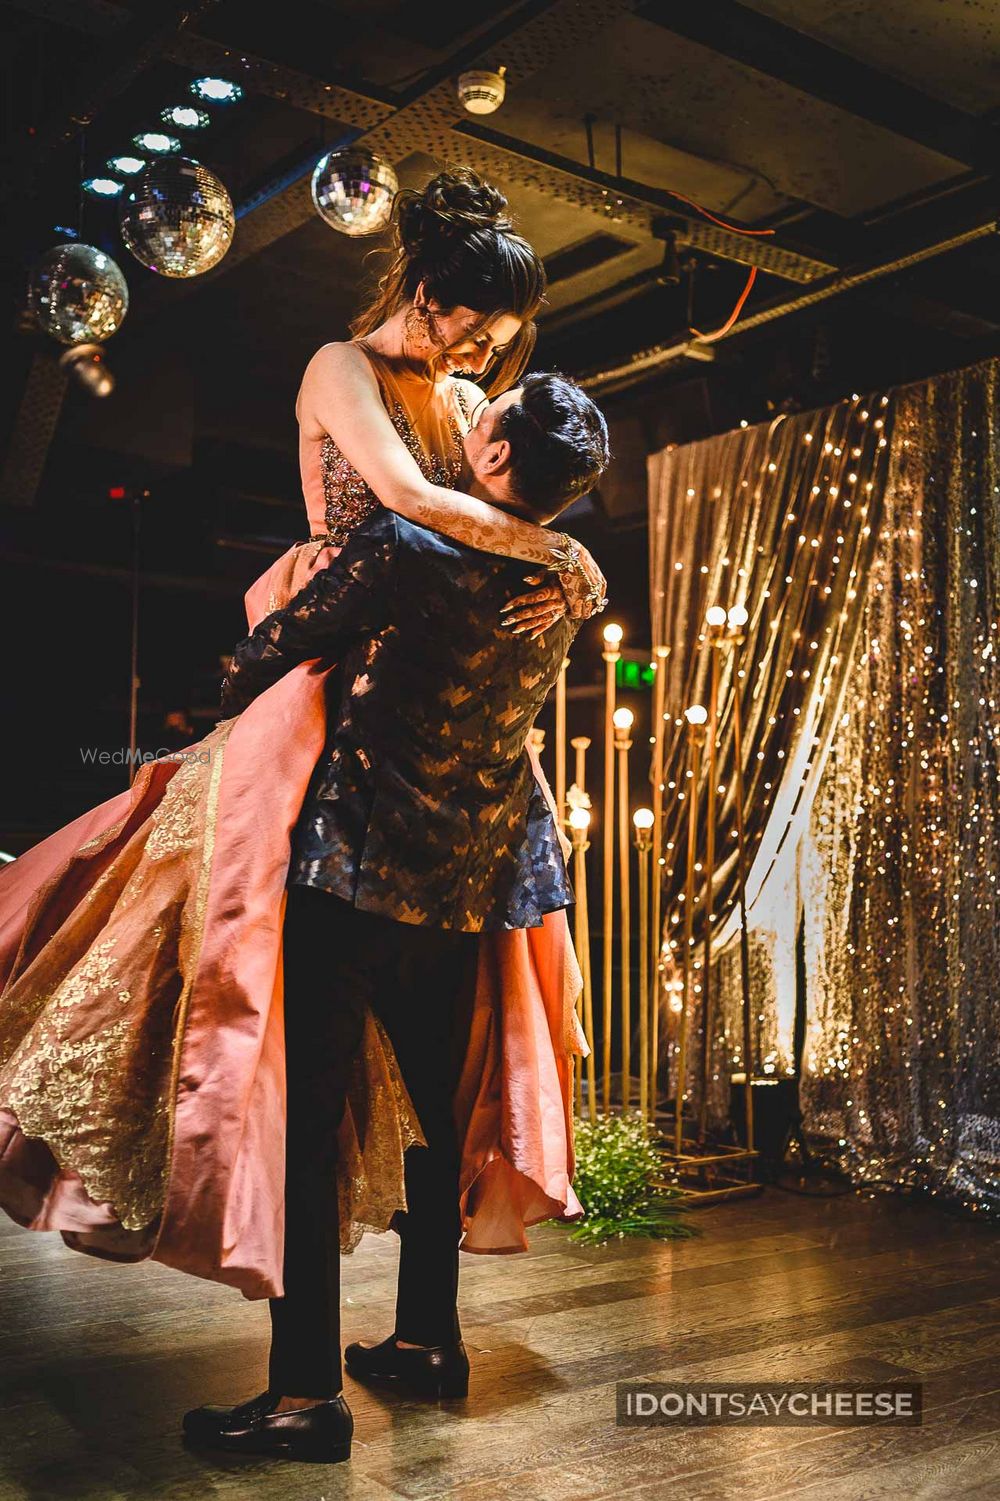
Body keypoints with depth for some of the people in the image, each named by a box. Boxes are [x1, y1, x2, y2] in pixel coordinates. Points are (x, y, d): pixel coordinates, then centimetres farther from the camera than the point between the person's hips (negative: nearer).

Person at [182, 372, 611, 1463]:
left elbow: (269, 653, -4)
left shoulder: (405, 548, -14)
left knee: (308, 1116, -2)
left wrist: (230, 700, 17)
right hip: (471, 882, 7)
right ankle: (428, 1339, 30)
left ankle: (306, 1394, 2)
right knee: (435, 1107, 18)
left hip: (359, 871, -7)